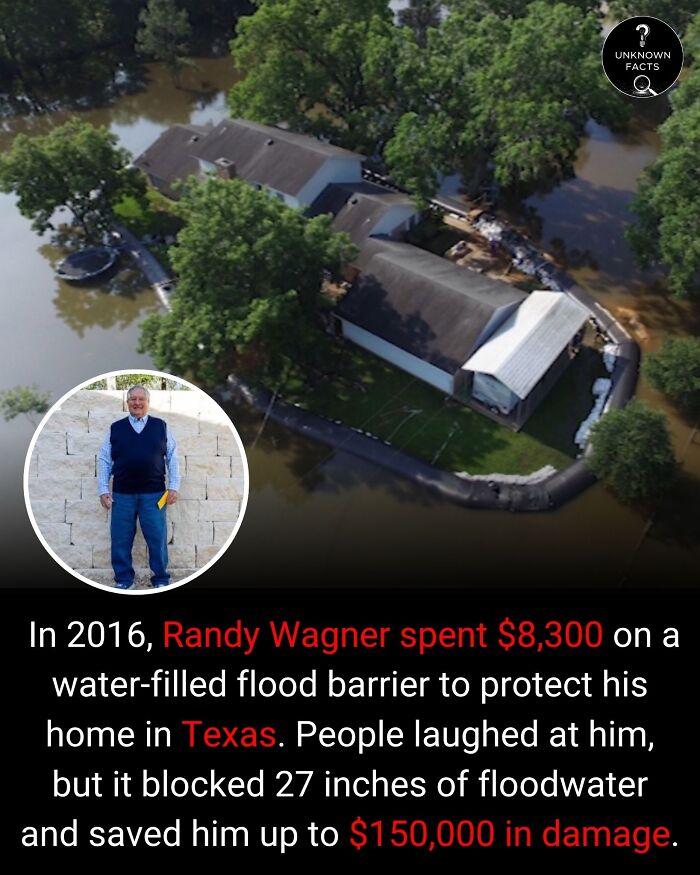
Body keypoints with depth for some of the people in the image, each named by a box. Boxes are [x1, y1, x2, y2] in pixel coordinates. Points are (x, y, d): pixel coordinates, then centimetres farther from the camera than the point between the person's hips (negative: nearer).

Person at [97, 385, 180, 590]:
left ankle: (161, 579, 16)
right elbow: (104, 460, 7)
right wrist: (103, 490, 1)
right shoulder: (115, 428, 7)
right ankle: (123, 579, 20)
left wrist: (173, 487, -2)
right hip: (122, 494, 1)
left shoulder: (161, 427, 6)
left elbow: (172, 458, 5)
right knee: (120, 539, 6)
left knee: (157, 538, 2)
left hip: (154, 494, -1)